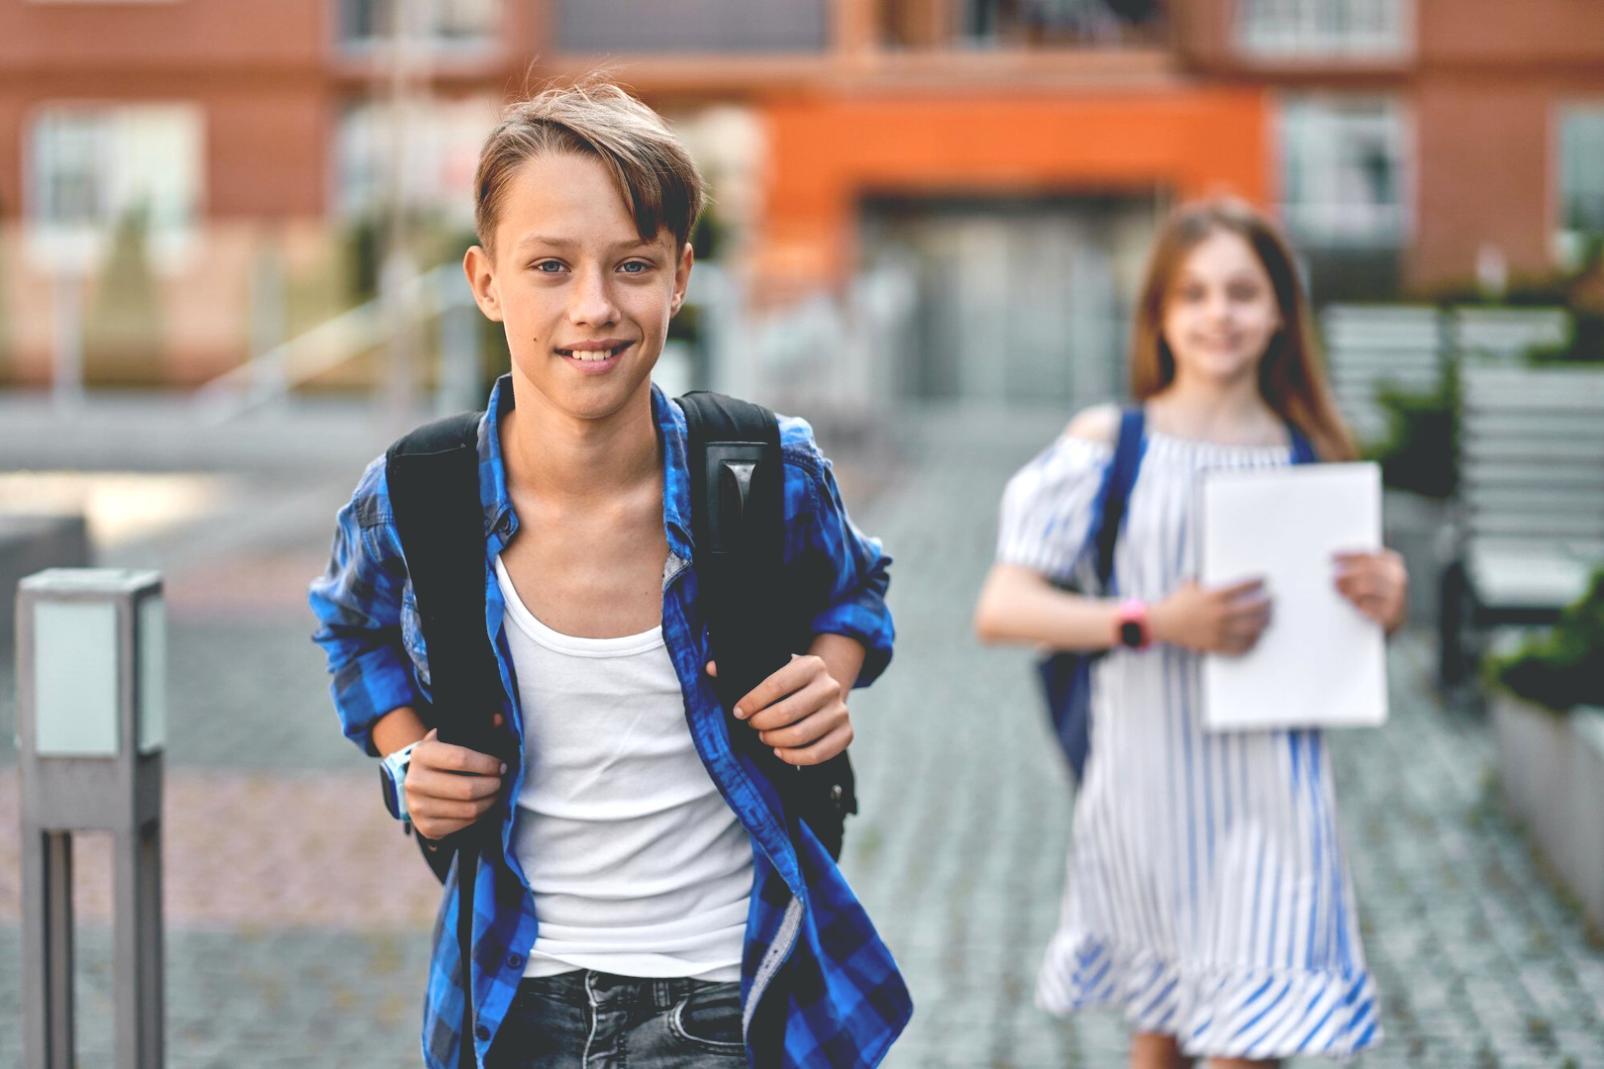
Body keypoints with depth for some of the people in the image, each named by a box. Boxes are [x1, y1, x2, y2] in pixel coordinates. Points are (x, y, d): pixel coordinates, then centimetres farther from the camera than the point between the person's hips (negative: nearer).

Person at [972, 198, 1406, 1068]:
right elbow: (1000, 610, -10)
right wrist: (1152, 622, -21)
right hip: (1147, 787, -1)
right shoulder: (1110, 443, -5)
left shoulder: (1311, 458, 3)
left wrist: (1383, 606, -9)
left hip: (1274, 791, 1)